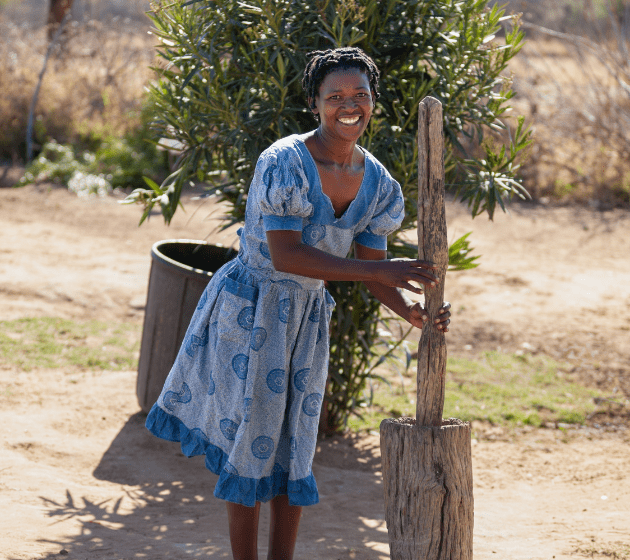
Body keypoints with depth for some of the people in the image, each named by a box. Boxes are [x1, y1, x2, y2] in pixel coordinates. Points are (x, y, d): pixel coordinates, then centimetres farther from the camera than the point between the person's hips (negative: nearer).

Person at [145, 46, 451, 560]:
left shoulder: (377, 183, -2)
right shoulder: (285, 163, -23)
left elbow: (372, 268, 3)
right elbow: (285, 253, -28)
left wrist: (411, 311, -18)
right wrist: (383, 270, -31)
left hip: (308, 315, 6)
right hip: (251, 309, -6)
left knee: (295, 448, 11)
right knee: (251, 441, -1)